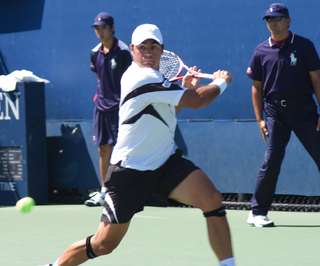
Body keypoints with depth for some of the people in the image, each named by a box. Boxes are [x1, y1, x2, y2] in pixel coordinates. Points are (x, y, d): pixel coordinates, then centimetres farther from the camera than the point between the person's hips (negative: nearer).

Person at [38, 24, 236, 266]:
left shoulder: (153, 78, 10)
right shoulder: (143, 79, -20)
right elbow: (197, 101, -20)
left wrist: (185, 90, 12)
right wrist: (221, 82, -2)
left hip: (166, 162, 8)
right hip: (131, 171, -7)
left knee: (212, 199, -20)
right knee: (104, 244, 1)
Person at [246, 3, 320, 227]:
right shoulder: (261, 52, 6)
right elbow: (257, 87, 10)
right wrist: (259, 119, 4)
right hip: (275, 112, 0)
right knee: (272, 160, -7)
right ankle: (258, 212, 2)